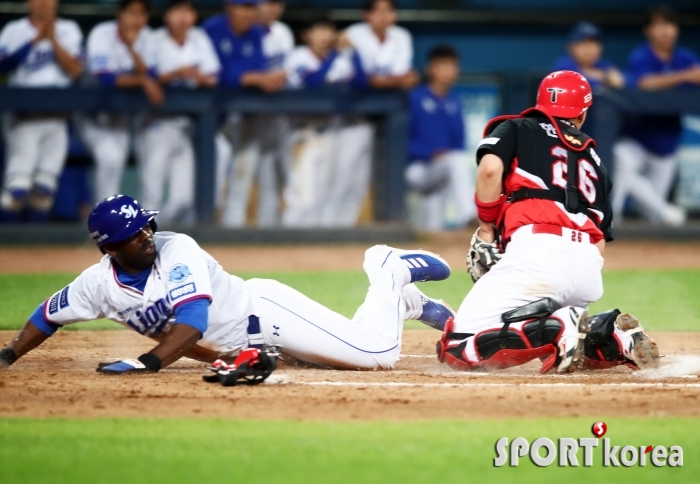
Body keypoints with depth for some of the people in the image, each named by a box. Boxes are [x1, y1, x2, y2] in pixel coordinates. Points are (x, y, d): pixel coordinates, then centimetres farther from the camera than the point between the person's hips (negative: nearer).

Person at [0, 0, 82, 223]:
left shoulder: (69, 30, 12)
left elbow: (75, 71, 0)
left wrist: (53, 39, -9)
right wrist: (35, 40, -17)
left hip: (57, 119, 3)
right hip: (23, 118, -3)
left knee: (46, 184, -2)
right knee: (19, 182, -16)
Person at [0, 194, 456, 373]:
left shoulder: (177, 251, -26)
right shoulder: (100, 282, -10)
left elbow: (193, 319, -37)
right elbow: (50, 314, 5)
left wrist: (148, 362, -48)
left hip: (264, 311, -6)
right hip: (234, 345, 6)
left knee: (379, 353, -15)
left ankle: (391, 274, 14)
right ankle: (406, 301, 35)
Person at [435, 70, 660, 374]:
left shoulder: (515, 129, 19)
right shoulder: (592, 157, 31)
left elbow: (490, 169, -4)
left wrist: (486, 230, 7)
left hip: (535, 249, -6)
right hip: (589, 266, 6)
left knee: (456, 350, -9)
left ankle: (555, 329, -27)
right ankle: (611, 337, 1)